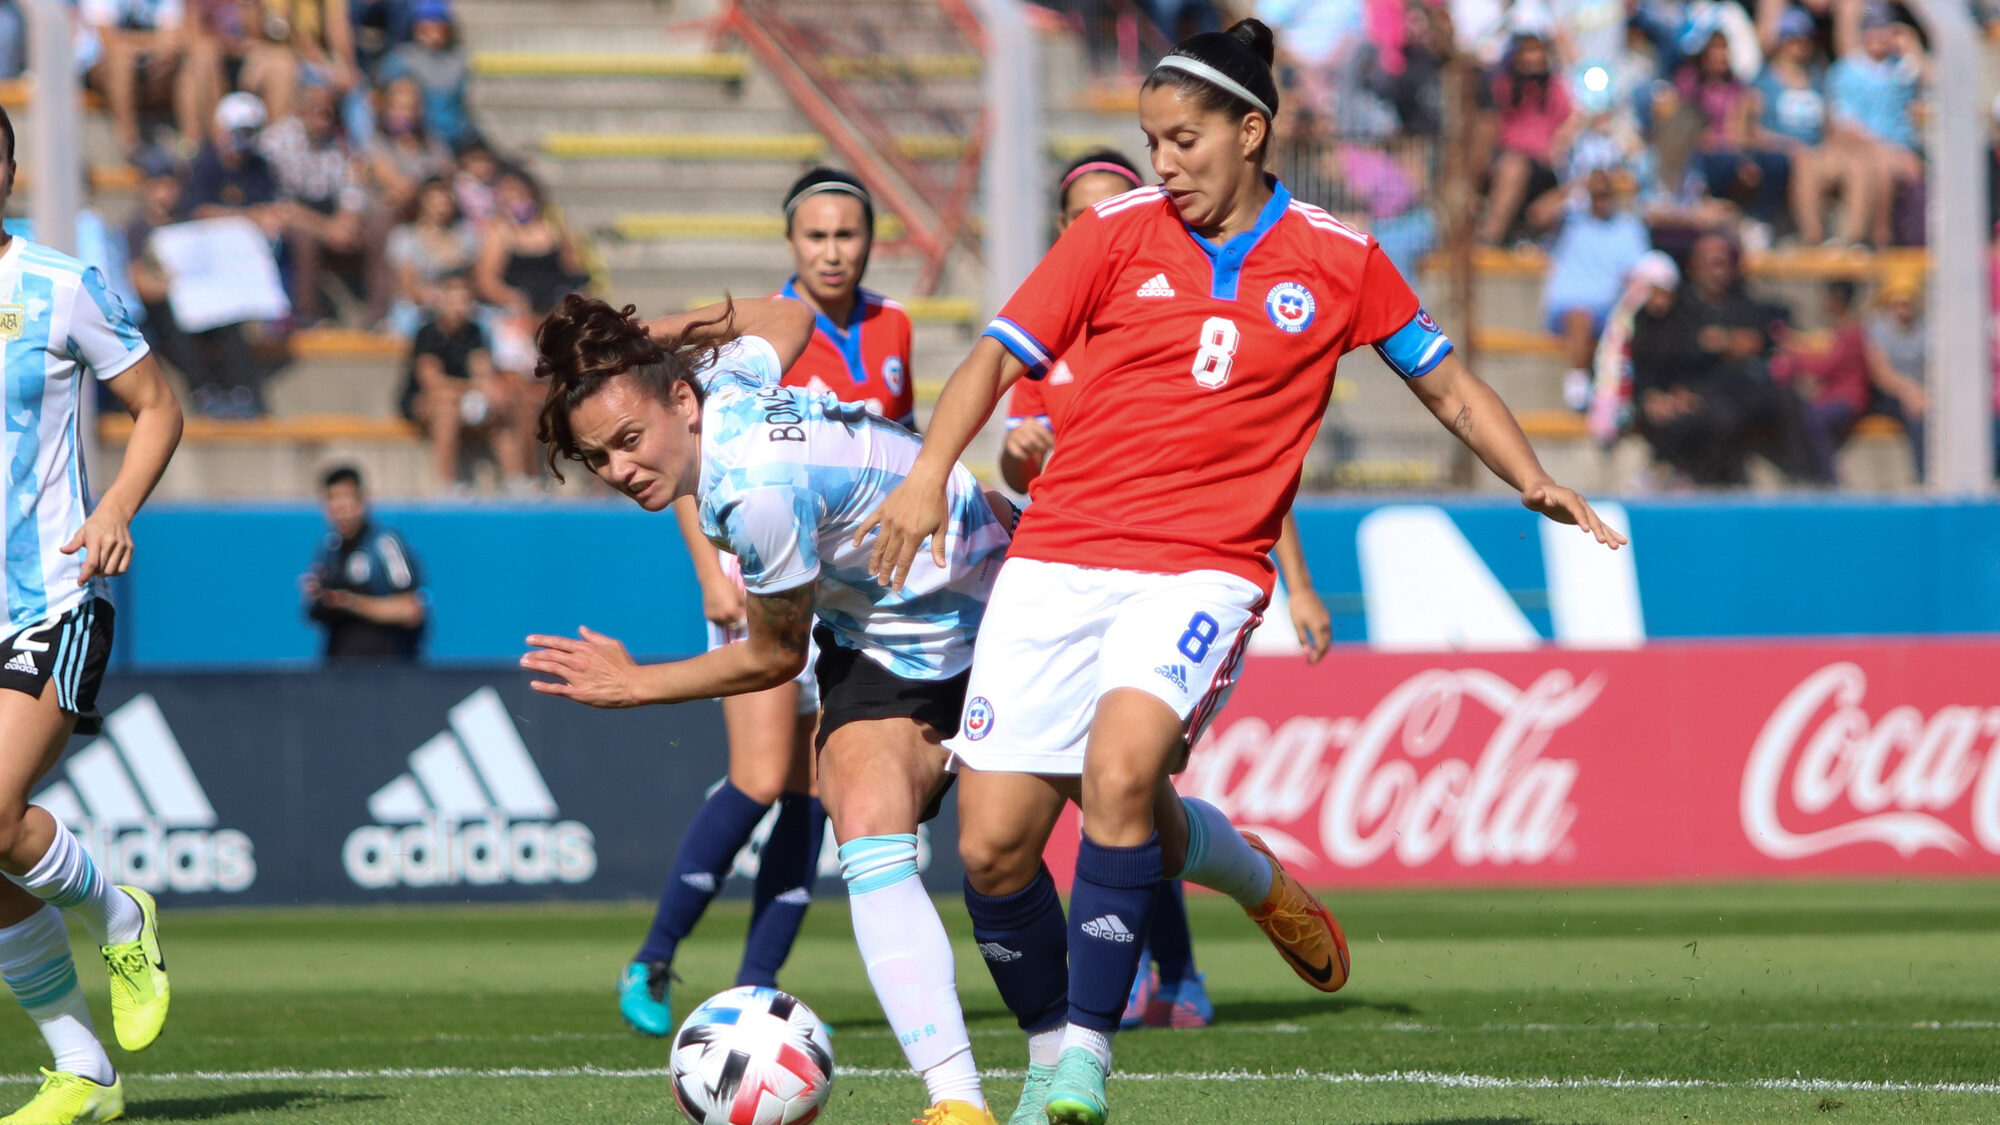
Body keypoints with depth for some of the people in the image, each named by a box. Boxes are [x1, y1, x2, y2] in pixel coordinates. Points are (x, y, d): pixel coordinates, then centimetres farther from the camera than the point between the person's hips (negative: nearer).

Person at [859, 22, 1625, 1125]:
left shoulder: (1338, 260, 5)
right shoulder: (1115, 232, 4)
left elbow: (1448, 384, 15)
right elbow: (998, 355, 4)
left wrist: (1535, 483, 1)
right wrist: (928, 474, -11)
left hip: (1204, 569, -2)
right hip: (1059, 558, 2)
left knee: (1120, 767, -31)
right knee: (991, 846, -6)